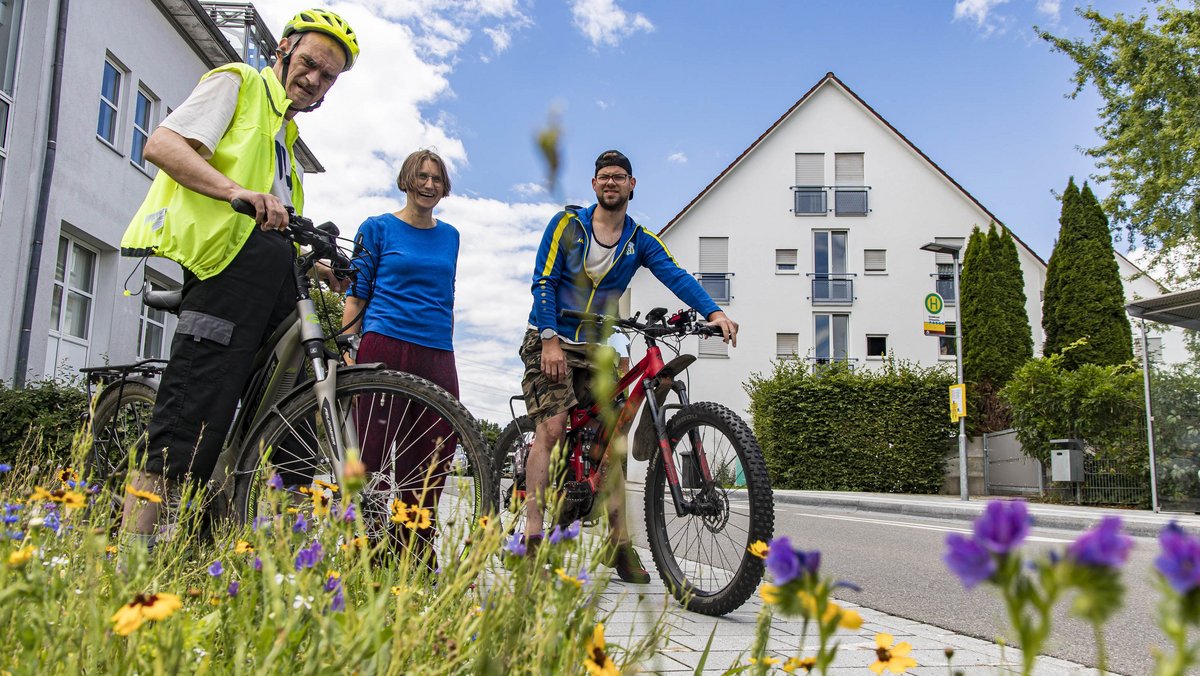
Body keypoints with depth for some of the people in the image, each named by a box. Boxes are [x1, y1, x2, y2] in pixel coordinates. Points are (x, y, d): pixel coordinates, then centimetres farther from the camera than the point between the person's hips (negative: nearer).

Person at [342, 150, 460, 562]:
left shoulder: (449, 236, 18)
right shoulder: (377, 228, 7)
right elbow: (356, 295, 5)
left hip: (437, 357, 4)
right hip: (384, 348, -4)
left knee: (431, 460, 0)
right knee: (372, 453, -6)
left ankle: (415, 554, 9)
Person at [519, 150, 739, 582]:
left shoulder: (640, 241, 4)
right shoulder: (568, 223, -3)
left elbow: (675, 275, -12)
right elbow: (543, 282, -8)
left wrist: (713, 311, -29)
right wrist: (551, 340, -20)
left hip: (598, 347, 3)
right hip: (552, 340, -3)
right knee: (551, 426, -17)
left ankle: (619, 543, 4)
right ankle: (533, 534, -15)